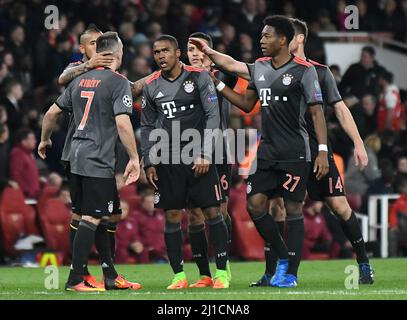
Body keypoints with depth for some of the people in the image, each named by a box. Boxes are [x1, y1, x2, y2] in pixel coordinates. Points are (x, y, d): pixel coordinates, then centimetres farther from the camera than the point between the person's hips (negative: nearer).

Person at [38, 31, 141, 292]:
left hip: (77, 158, 8)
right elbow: (123, 124, -18)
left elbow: (52, 113, 18)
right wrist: (134, 158, -12)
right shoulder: (118, 83, -8)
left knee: (100, 217, 14)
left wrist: (45, 140, 35)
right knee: (92, 219, -7)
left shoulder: (80, 80, 14)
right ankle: (75, 279, -10)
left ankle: (111, 277, 19)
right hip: (98, 160, -8)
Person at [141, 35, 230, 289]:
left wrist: (205, 155, -11)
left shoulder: (199, 77, -2)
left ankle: (222, 272, 2)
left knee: (212, 212, -6)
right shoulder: (151, 86, 9)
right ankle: (179, 275, 6)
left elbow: (213, 116, -5)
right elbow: (148, 127, 15)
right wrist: (148, 163, 8)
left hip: (198, 158, -3)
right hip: (168, 161, 3)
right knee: (172, 217, 0)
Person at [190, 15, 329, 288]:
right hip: (267, 151, 6)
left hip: (295, 153, -6)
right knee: (255, 204, -3)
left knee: (293, 208, -5)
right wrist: (219, 86, 14)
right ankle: (283, 258, 15)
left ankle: (291, 274, 0)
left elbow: (317, 112, -8)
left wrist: (323, 151, -14)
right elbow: (247, 105, 22)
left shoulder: (304, 70, -7)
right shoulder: (259, 68, 11)